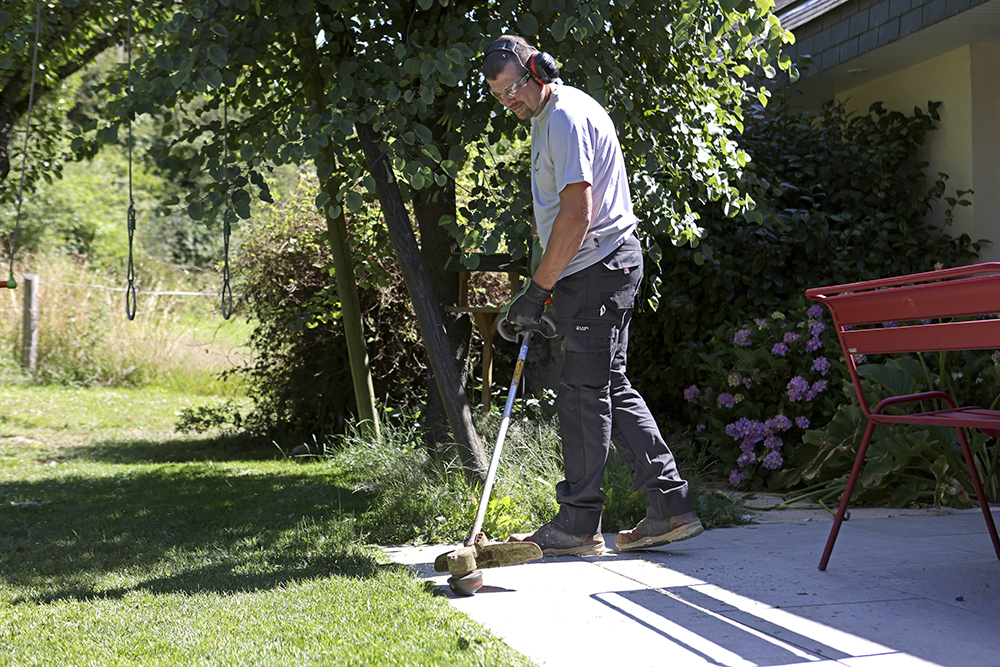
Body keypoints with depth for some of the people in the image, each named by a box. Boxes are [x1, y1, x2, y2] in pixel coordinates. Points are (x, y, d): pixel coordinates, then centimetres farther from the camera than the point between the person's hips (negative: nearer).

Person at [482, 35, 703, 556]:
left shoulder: (566, 117, -13)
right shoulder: (545, 118, 21)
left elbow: (576, 214, -20)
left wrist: (537, 289, -17)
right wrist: (543, 287, 22)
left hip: (599, 266, -11)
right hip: (598, 270, 11)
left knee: (584, 391, -6)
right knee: (610, 388, 10)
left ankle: (578, 524, 1)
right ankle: (670, 507, 12)